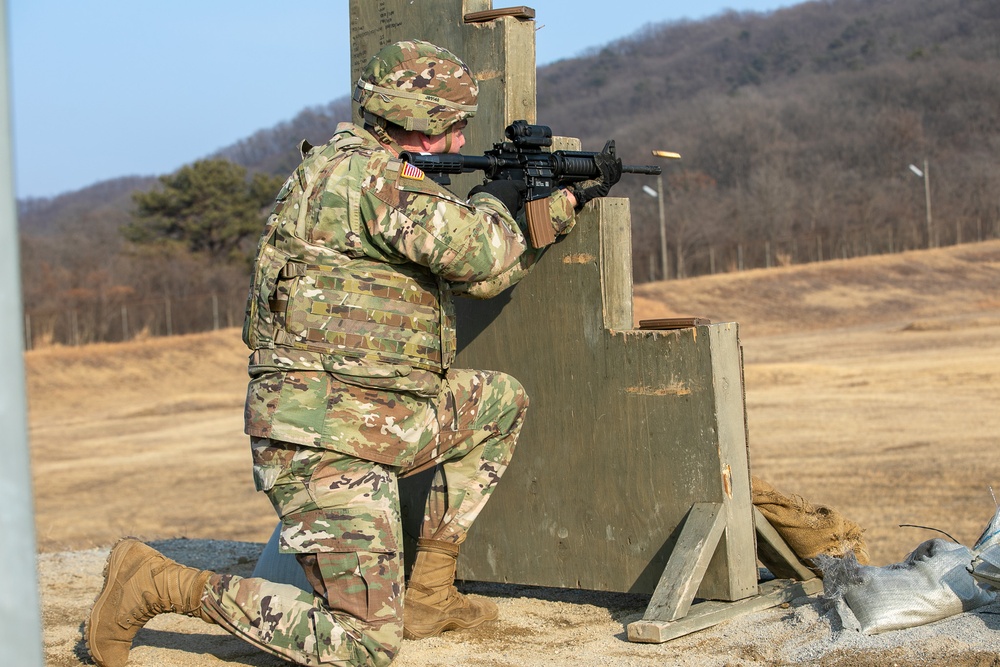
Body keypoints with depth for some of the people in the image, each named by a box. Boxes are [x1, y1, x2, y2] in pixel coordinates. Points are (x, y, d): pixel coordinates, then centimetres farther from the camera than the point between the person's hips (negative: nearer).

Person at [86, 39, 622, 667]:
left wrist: (571, 199, 27)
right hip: (327, 443, -10)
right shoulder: (374, 175, -16)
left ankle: (428, 592, 20)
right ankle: (158, 581, -1)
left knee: (500, 401, 21)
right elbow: (484, 258, -24)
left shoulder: (376, 172, 15)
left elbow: (473, 271, 22)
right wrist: (495, 200, -1)